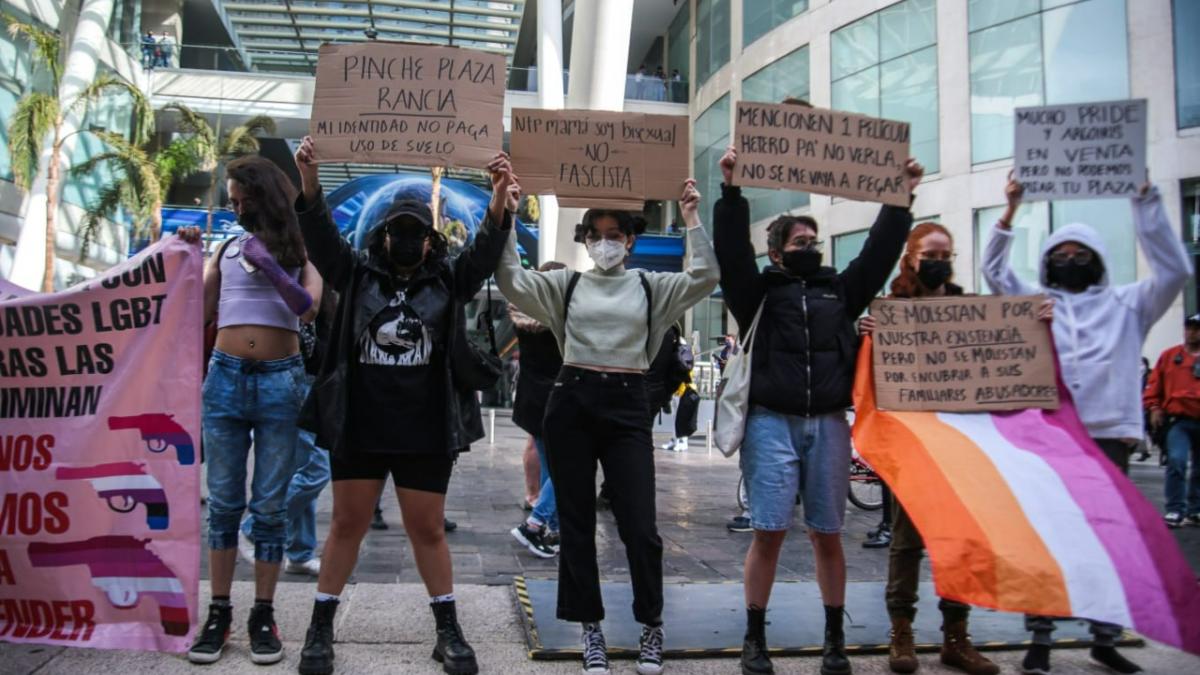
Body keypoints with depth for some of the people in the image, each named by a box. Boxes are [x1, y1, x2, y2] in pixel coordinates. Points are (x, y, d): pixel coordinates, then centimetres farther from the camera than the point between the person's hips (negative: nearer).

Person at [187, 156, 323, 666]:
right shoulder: (227, 250, 13)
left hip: (280, 381, -2)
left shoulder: (300, 251, 7)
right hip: (225, 378, 2)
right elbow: (196, 314, 12)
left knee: (270, 506, 3)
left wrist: (268, 262, -16)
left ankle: (263, 615, 11)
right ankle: (219, 612, 15)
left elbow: (308, 309, -12)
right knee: (224, 503, 6)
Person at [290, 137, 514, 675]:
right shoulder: (357, 274, 6)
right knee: (348, 524, 10)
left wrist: (500, 193, -27)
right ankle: (321, 629, 24)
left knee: (428, 529, 8)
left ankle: (448, 630, 21)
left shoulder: (449, 280, 5)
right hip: (359, 426, 1)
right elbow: (320, 235, -6)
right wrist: (308, 176, -22)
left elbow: (487, 248, -9)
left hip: (426, 430, 0)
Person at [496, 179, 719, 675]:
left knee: (639, 525, 0)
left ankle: (652, 625, 21)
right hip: (572, 403, 1)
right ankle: (591, 627, 22)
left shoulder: (651, 286, 8)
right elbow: (512, 281, -2)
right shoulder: (565, 284, 9)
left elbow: (704, 279, -4)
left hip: (627, 406, -1)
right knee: (576, 522, 7)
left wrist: (692, 219, -9)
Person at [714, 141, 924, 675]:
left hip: (828, 425, 3)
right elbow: (731, 251, -6)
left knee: (826, 534, 8)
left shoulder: (840, 290, 15)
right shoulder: (759, 292, 6)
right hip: (771, 423, -3)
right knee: (770, 532, -2)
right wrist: (731, 191, -12)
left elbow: (880, 250, 12)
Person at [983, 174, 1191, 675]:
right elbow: (995, 271, 4)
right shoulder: (1034, 301, 13)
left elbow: (1175, 270, 2)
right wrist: (1011, 211, -7)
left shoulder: (1126, 304, 12)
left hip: (1109, 435, 1)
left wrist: (1146, 199, -3)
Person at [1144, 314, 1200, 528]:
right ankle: (1175, 510, -9)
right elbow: (1154, 384, 4)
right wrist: (1154, 408, -4)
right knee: (1176, 461, -16)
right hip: (1178, 420, -3)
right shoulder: (1170, 355, 5)